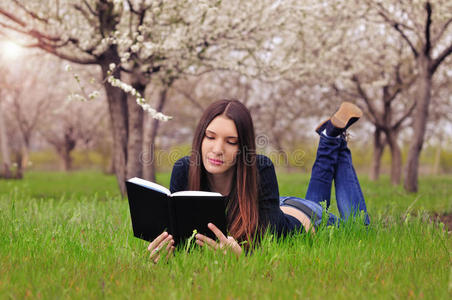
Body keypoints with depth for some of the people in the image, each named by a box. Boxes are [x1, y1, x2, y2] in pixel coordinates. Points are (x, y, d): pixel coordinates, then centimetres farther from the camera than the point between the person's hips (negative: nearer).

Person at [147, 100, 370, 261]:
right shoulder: (183, 170, -34)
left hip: (300, 218, -3)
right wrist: (162, 248, -55)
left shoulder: (260, 169, -43)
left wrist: (241, 253, -68)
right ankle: (329, 138, 45)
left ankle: (336, 134, 34)